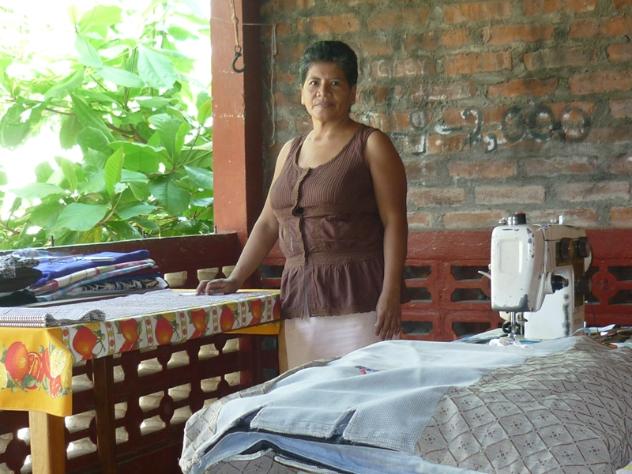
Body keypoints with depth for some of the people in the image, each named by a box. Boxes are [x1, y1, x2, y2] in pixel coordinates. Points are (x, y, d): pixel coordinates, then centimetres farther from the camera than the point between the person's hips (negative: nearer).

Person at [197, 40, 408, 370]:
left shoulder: (370, 145, 1)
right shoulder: (290, 151, 17)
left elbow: (394, 222, -5)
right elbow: (268, 223, 20)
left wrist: (391, 292, -14)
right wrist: (234, 280, 12)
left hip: (357, 296, -5)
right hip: (299, 296, 5)